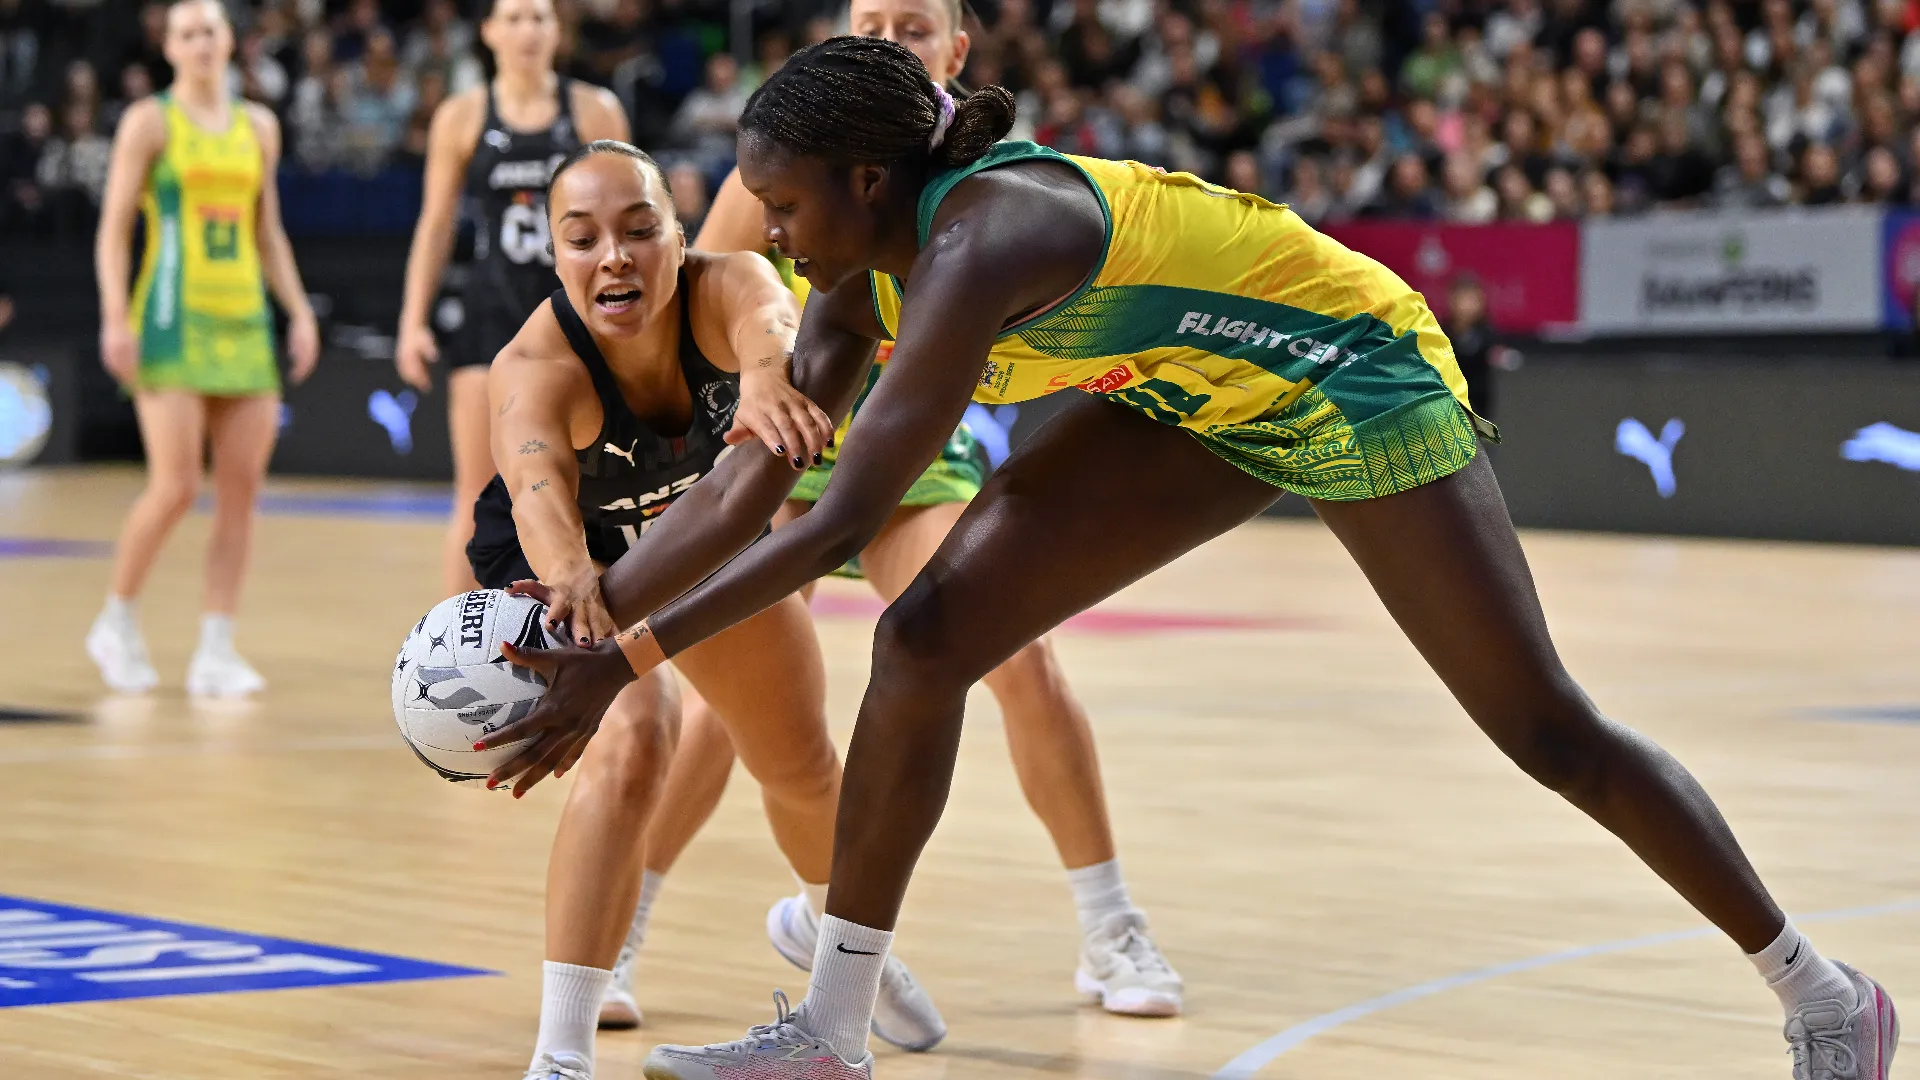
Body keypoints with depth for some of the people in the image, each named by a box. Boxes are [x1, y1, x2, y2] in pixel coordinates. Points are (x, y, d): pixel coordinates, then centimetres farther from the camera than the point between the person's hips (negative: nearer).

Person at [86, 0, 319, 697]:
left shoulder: (258, 127, 14)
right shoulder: (150, 121, 0)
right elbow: (114, 227, -3)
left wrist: (298, 310, 10)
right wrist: (115, 317, -13)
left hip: (245, 323, 5)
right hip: (174, 319, -5)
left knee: (242, 489, -2)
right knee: (175, 488, -12)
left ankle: (216, 652, 2)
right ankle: (117, 622, 9)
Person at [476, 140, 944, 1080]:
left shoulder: (720, 287, -34)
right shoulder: (533, 367, -39)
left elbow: (771, 321, -58)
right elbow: (538, 490, -58)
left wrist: (768, 374, -82)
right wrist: (572, 580, -80)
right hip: (573, 556, -4)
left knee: (800, 762, 17)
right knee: (631, 740, -30)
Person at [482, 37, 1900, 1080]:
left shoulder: (983, 240, -34)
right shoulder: (866, 270, -8)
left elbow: (843, 520, -38)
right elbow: (748, 491, -4)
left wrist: (628, 661, -37)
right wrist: (573, 620, -11)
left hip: (1355, 378, -8)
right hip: (1202, 404, 8)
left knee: (1546, 727, -3)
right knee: (925, 642, -4)